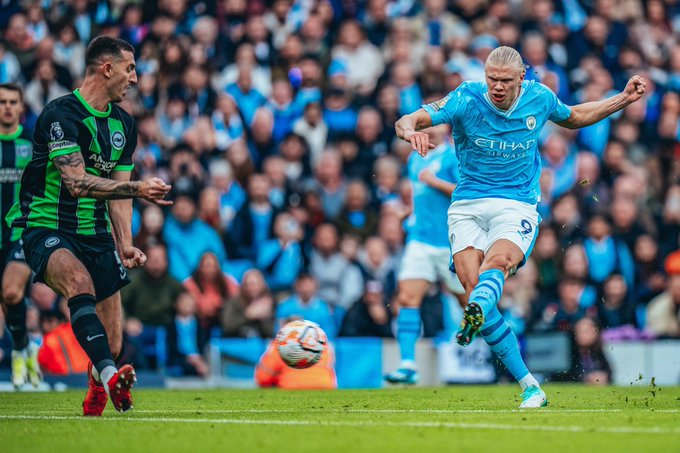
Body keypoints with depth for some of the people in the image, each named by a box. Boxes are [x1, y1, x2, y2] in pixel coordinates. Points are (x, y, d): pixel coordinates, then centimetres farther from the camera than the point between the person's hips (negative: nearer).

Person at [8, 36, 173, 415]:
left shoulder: (124, 124, 11)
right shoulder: (61, 114, -15)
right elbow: (77, 183, -23)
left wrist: (125, 244, 0)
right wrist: (139, 189, -27)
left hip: (95, 234, 7)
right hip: (47, 228, -7)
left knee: (112, 342, 2)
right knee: (78, 280, -39)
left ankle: (94, 405, 31)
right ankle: (109, 375, -56)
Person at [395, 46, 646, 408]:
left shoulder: (539, 99, 3)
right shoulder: (466, 99, -6)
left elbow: (573, 118, 26)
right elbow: (407, 121, -13)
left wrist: (624, 99, 16)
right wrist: (411, 131, -38)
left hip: (517, 206, 0)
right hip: (467, 206, 0)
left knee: (498, 261, -33)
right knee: (472, 285, -19)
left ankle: (476, 312, -66)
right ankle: (529, 386, -13)